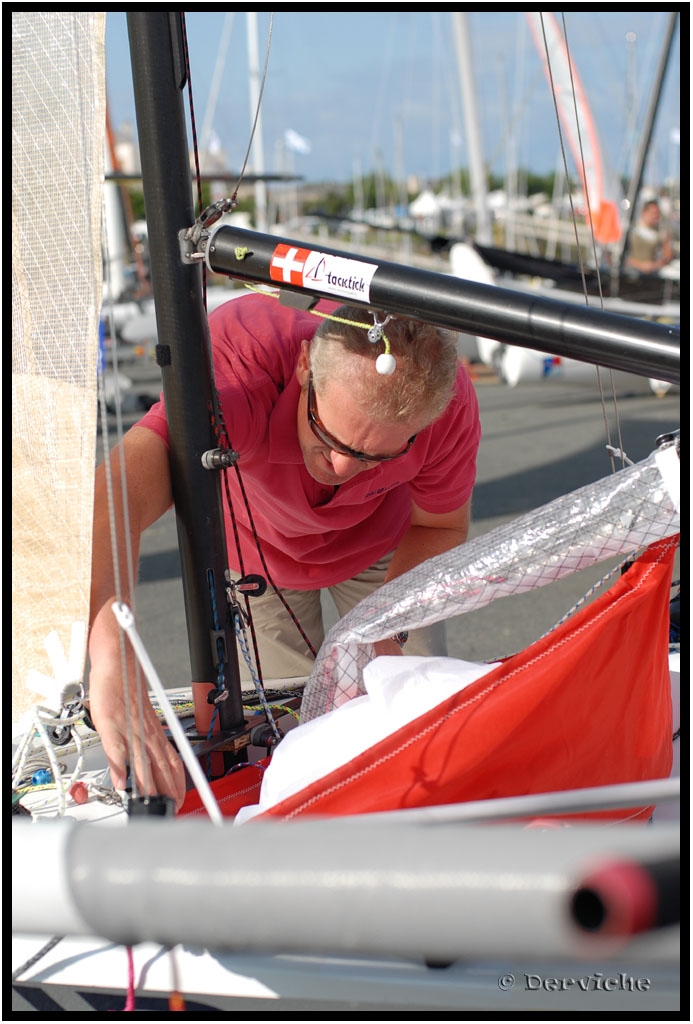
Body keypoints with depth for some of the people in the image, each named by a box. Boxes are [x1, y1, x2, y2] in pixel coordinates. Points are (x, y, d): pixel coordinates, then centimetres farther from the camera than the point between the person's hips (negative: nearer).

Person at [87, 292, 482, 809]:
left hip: (378, 541, 2)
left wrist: (387, 631, -28)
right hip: (253, 542, -1)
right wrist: (114, 662, -75)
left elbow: (439, 528, -13)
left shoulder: (451, 403, -35)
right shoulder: (244, 353, -46)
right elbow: (118, 496, -61)